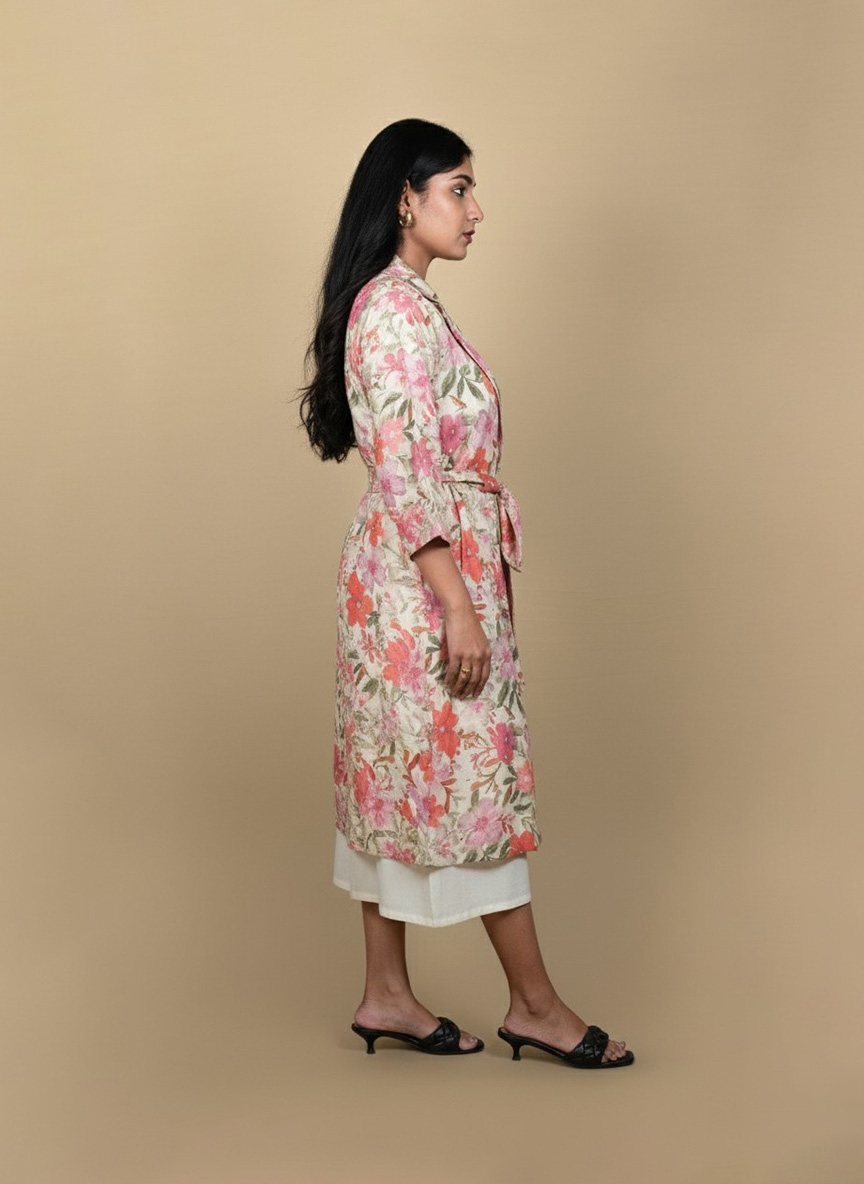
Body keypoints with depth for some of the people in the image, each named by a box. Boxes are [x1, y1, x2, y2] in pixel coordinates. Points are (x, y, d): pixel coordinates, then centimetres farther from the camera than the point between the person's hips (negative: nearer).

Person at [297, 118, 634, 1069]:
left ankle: (387, 997, 21)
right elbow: (407, 472, -21)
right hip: (427, 572, -10)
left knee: (404, 777, 12)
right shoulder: (394, 310, -16)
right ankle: (536, 1006, 10)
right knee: (472, 775, -2)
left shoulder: (407, 303, 15)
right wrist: (460, 605, -22)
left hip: (422, 571, 10)